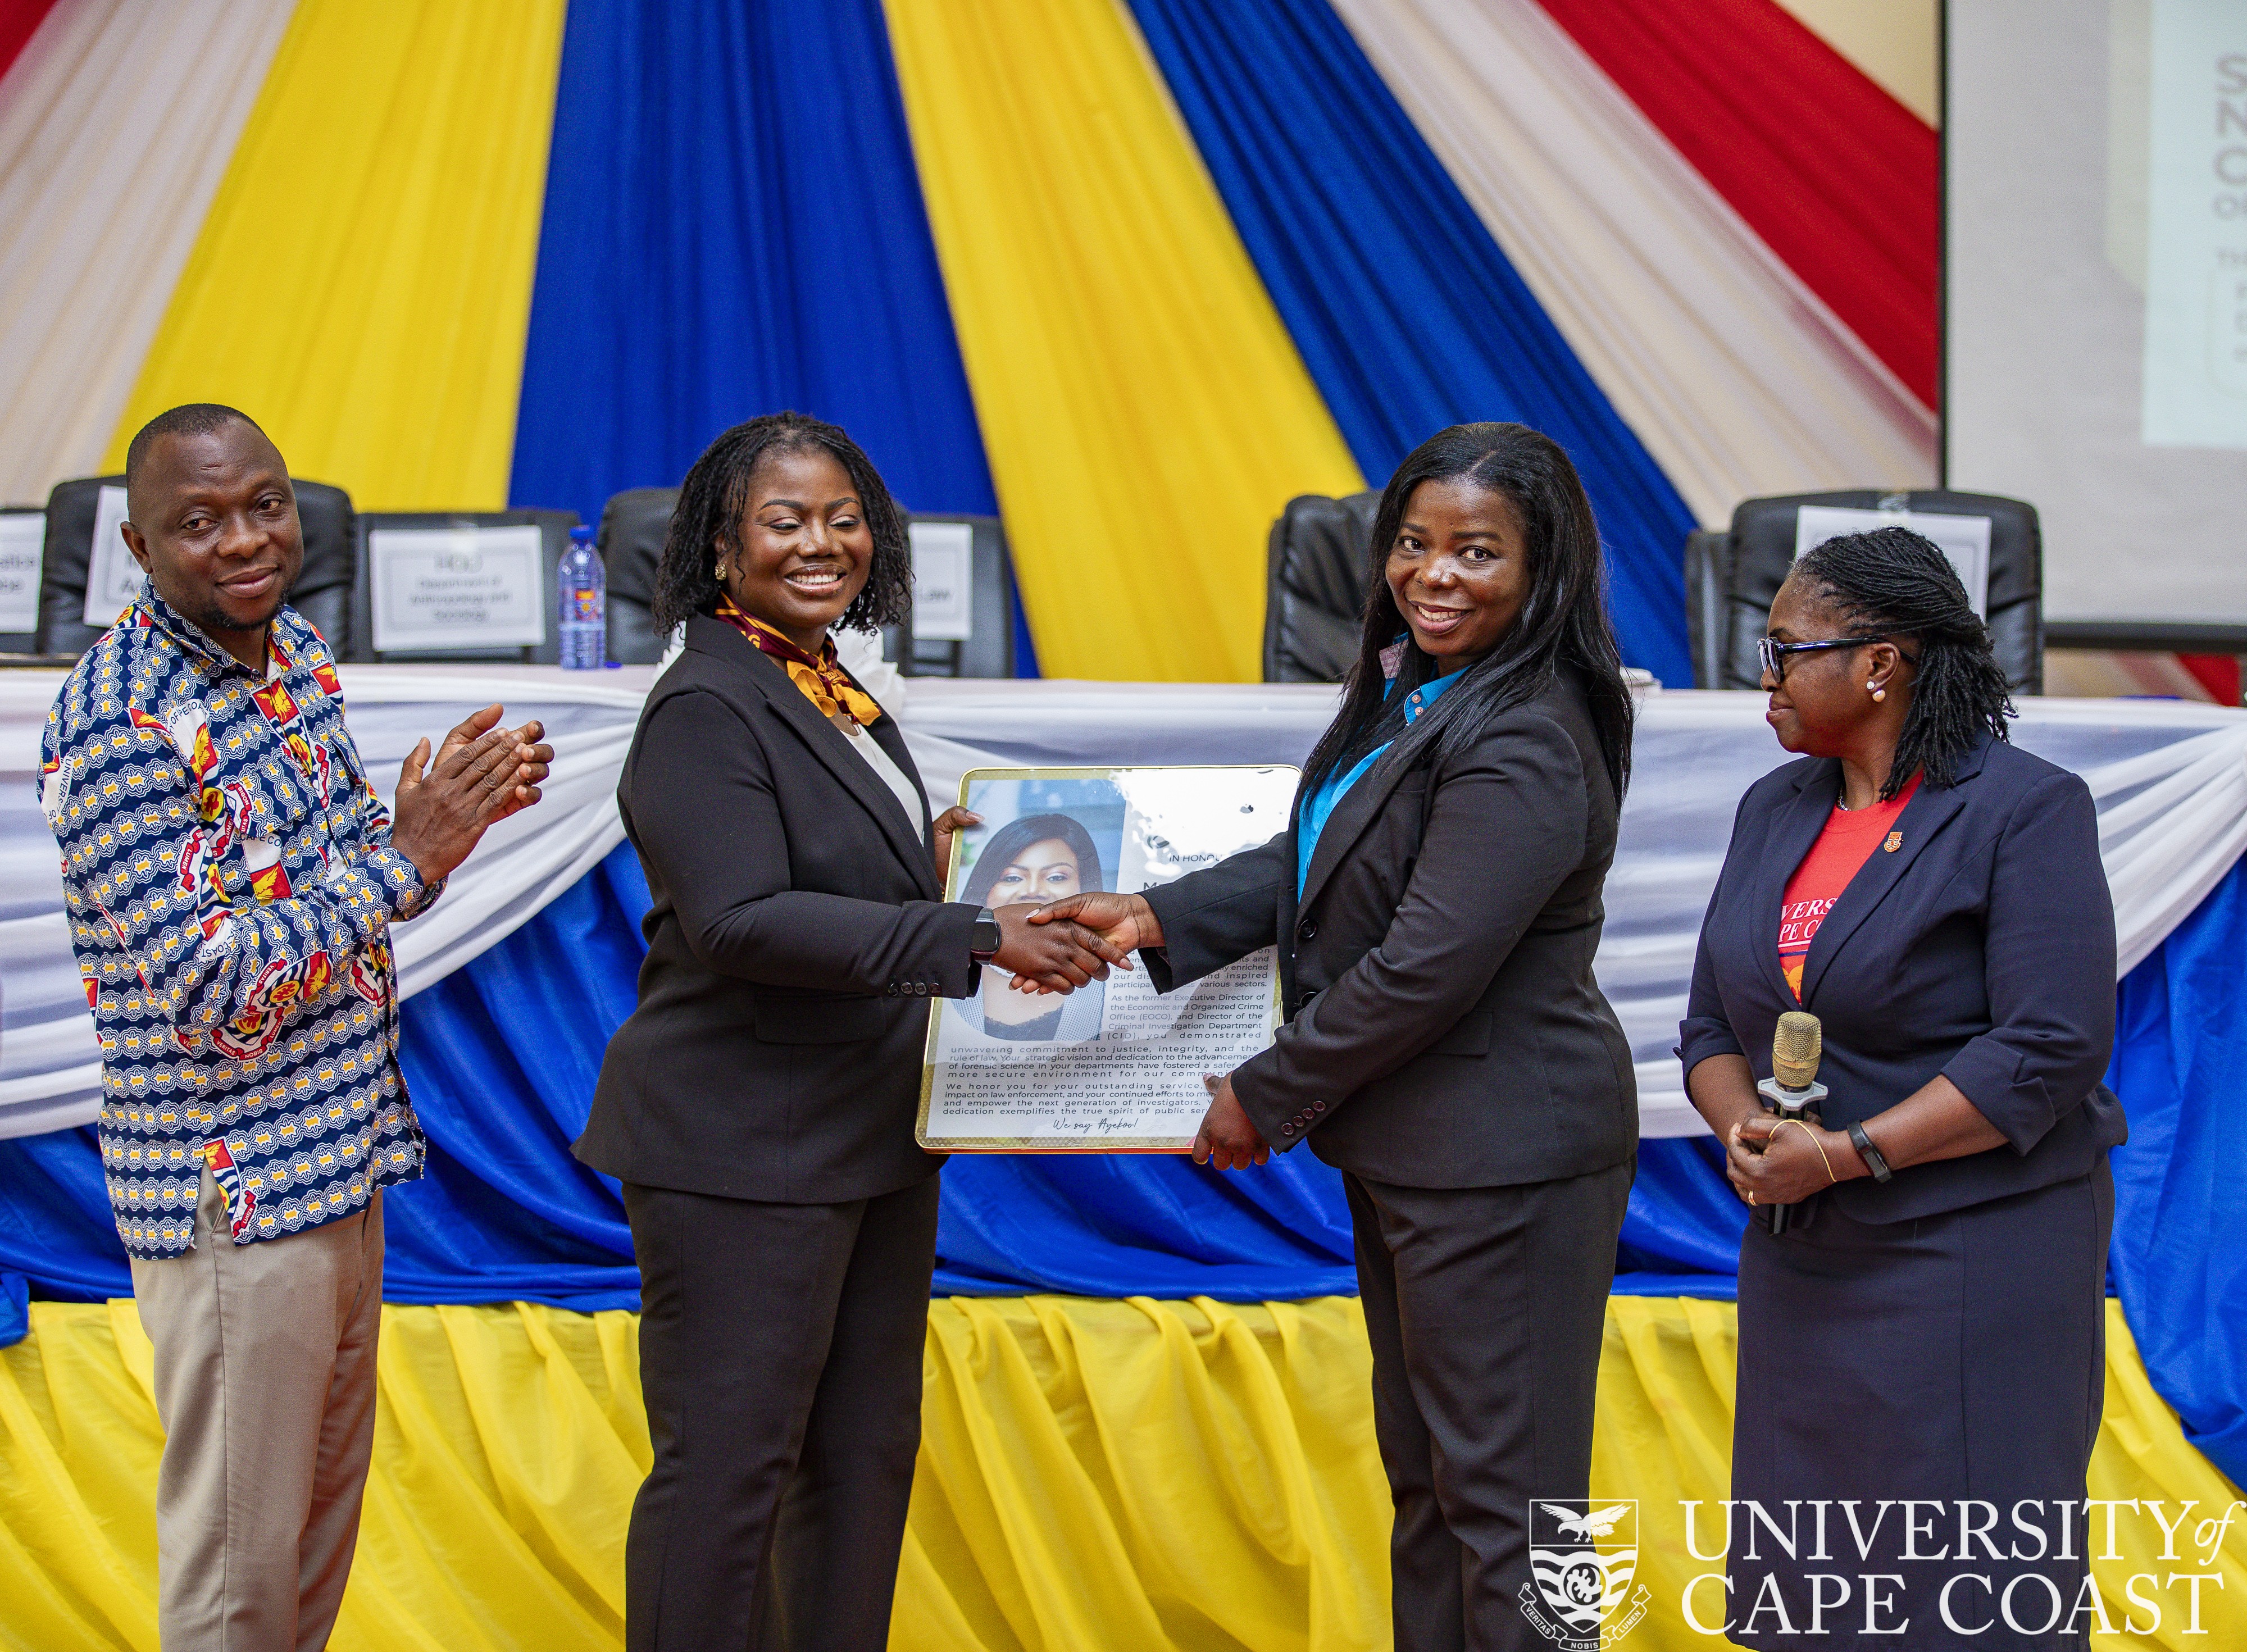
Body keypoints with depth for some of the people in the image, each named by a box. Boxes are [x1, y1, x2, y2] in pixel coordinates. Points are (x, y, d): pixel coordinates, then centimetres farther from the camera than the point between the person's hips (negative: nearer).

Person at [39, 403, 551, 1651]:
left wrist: (450, 813, -3)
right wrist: (407, 856, -22)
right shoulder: (116, 727, -21)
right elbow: (211, 996, -24)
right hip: (233, 1201, -9)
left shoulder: (295, 652, 6)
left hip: (339, 1169, 9)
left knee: (324, 1514, 21)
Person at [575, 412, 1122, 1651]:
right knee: (728, 1470, -2)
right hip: (743, 1151, -9)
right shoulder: (707, 708, -15)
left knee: (865, 1454, 16)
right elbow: (740, 921, -26)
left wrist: (931, 855, 8)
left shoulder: (836, 690, 14)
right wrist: (976, 941, -28)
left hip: (870, 1134, 10)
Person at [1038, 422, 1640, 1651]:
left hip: (1501, 1157, -11)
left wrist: (1267, 1096, -15)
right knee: (1424, 1472, 22)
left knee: (1502, 1493, -1)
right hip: (1409, 1148, 11)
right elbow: (1316, 859, 15)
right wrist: (1158, 918, 1)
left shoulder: (1522, 746, -24)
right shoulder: (1412, 692, 9)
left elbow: (1426, 967, -25)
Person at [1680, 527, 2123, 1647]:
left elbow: (2051, 1049, -17)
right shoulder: (1774, 810, 11)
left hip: (1977, 1254, -7)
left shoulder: (2023, 809, -10)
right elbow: (1713, 1024, 12)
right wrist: (1743, 1130, -10)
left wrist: (1847, 1154, -19)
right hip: (1803, 1256, 7)